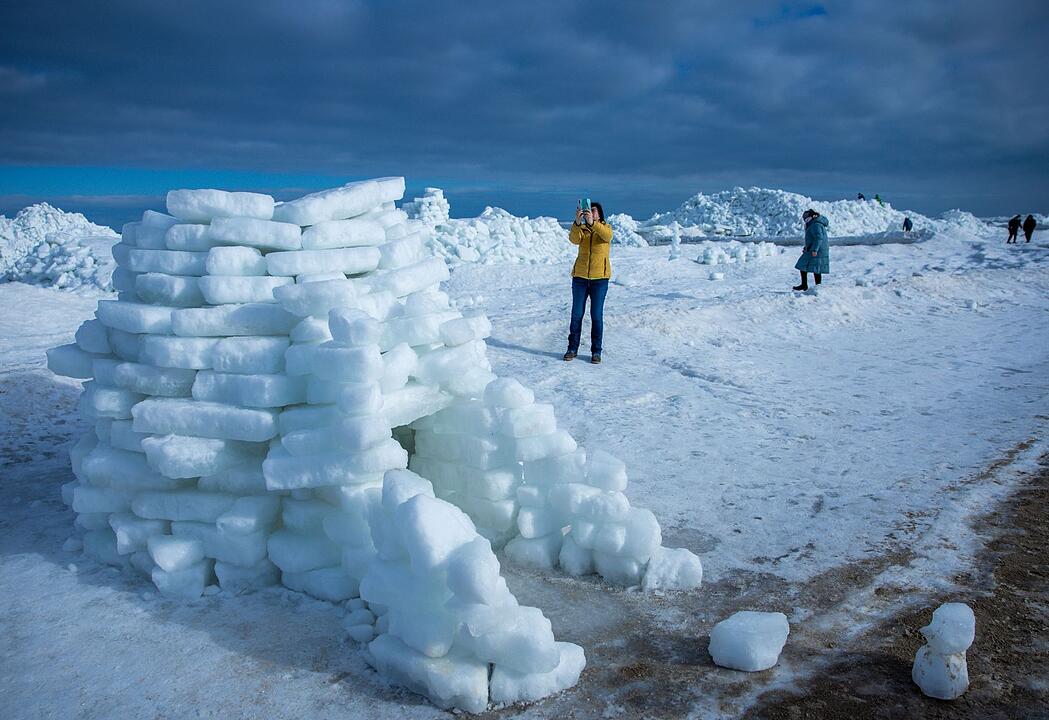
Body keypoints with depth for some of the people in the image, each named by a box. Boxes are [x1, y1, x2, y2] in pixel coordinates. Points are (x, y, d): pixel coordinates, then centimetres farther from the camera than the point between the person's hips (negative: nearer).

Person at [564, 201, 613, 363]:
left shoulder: (606, 228, 3)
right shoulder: (581, 229, 6)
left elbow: (607, 236, -22)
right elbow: (574, 239, -16)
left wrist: (592, 222, -36)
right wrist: (577, 222, -34)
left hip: (600, 278, -1)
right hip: (580, 277, 2)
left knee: (597, 316, 1)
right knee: (576, 314, 4)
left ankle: (596, 351, 9)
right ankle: (572, 348, 13)